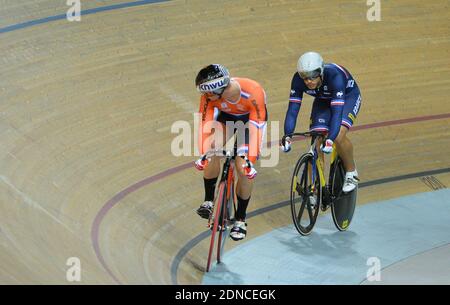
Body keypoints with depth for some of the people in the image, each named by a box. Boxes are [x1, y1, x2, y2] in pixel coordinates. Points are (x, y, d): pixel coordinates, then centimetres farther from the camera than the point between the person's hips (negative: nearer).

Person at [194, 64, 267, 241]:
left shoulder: (252, 92, -41)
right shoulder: (209, 96, -30)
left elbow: (256, 128, -41)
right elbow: (205, 125, -27)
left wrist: (251, 161, -45)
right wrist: (201, 155, -35)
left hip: (251, 117, -3)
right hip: (226, 116, 3)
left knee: (244, 170, -14)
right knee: (211, 150, -26)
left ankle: (240, 220, 3)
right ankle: (208, 201, -9)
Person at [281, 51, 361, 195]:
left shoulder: (334, 75, -41)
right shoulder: (298, 79, -29)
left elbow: (337, 110, -46)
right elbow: (293, 109, -28)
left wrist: (330, 139, -57)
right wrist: (287, 136, -42)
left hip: (348, 96, -4)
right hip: (323, 100, 4)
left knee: (339, 136, -28)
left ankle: (351, 173, -2)